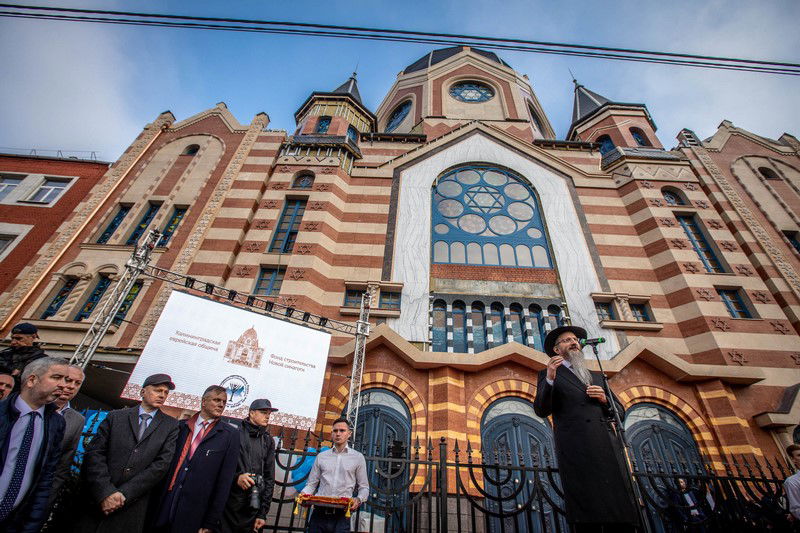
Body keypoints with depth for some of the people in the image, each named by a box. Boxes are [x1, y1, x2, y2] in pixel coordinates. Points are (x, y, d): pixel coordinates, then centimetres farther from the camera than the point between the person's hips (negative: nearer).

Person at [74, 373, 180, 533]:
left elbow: (162, 464, -6)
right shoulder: (115, 417, 7)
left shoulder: (171, 425, 2)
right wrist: (105, 492, -13)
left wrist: (124, 494, -12)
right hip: (97, 501, 1)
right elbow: (94, 452, -2)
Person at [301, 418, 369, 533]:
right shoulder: (321, 456, 11)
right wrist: (304, 494, -9)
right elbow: (311, 484, 12)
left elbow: (364, 487, 6)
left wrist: (358, 500, -14)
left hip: (341, 515, -2)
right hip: (319, 512, 2)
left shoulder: (358, 457, 6)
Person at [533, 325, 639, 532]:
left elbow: (619, 412, 25)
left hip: (608, 447, 5)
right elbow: (541, 410, -1)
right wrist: (550, 378, -15)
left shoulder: (597, 376, 26)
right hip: (578, 450, -4)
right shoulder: (549, 374, 12)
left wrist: (605, 399, 3)